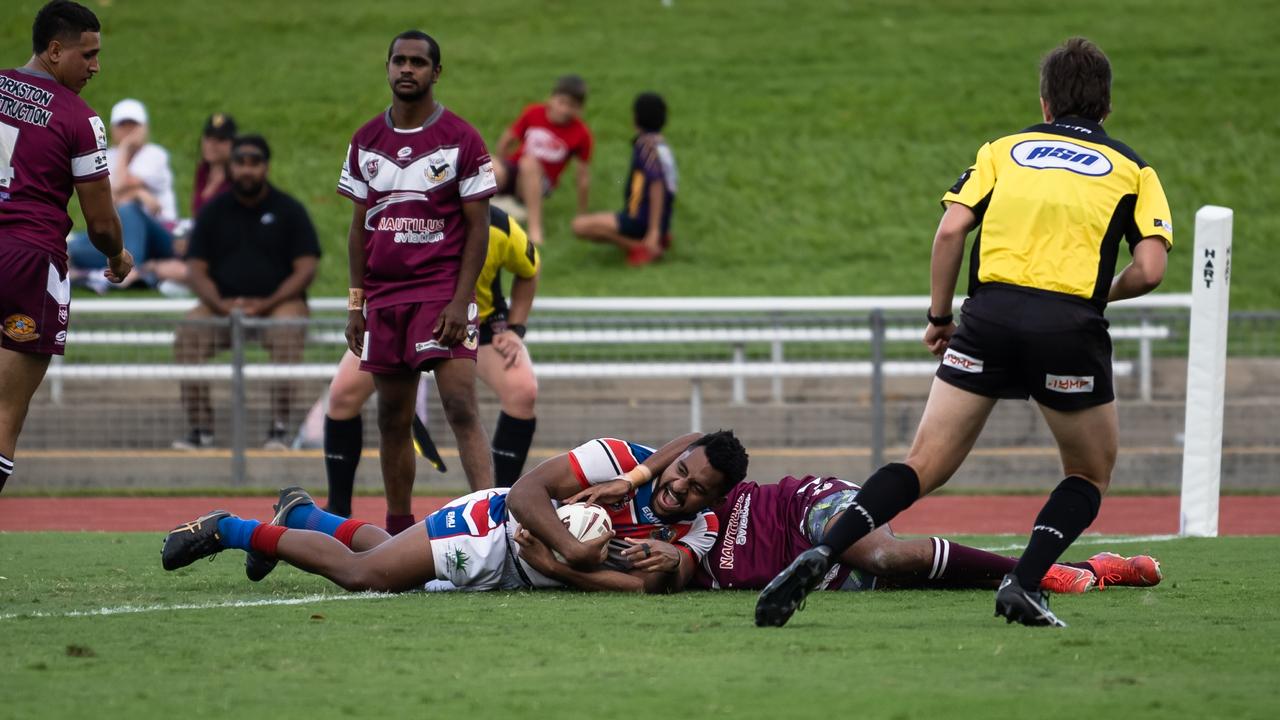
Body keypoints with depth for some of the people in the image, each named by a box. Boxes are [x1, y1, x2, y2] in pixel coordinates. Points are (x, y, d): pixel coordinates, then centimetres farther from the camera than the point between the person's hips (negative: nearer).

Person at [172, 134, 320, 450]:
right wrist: (220, 304, -14)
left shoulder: (289, 210, 4)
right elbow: (196, 270, 6)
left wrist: (268, 303, -16)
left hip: (277, 302, -2)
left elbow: (306, 270, -2)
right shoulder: (213, 212, 11)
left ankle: (279, 427, -35)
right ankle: (200, 428, -26)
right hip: (223, 305, 2)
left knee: (287, 333, -36)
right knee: (188, 335, -27)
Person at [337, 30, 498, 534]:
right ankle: (397, 531, 16)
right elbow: (359, 227, 14)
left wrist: (460, 301, -13)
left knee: (461, 407, -16)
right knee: (393, 419, 8)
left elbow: (478, 228, -3)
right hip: (383, 294, 5)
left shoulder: (461, 139, -2)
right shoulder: (365, 142, 11)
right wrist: (356, 304, 8)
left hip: (443, 295, -5)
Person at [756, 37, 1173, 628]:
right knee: (1090, 477, 19)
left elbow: (951, 228, 5)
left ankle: (819, 556, -14)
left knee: (924, 466, 4)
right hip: (1070, 325, -2)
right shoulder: (1132, 169, 16)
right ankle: (1024, 585, 0)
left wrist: (939, 316, 15)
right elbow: (1149, 269, 3)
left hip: (990, 314, 2)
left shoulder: (1004, 150, 20)